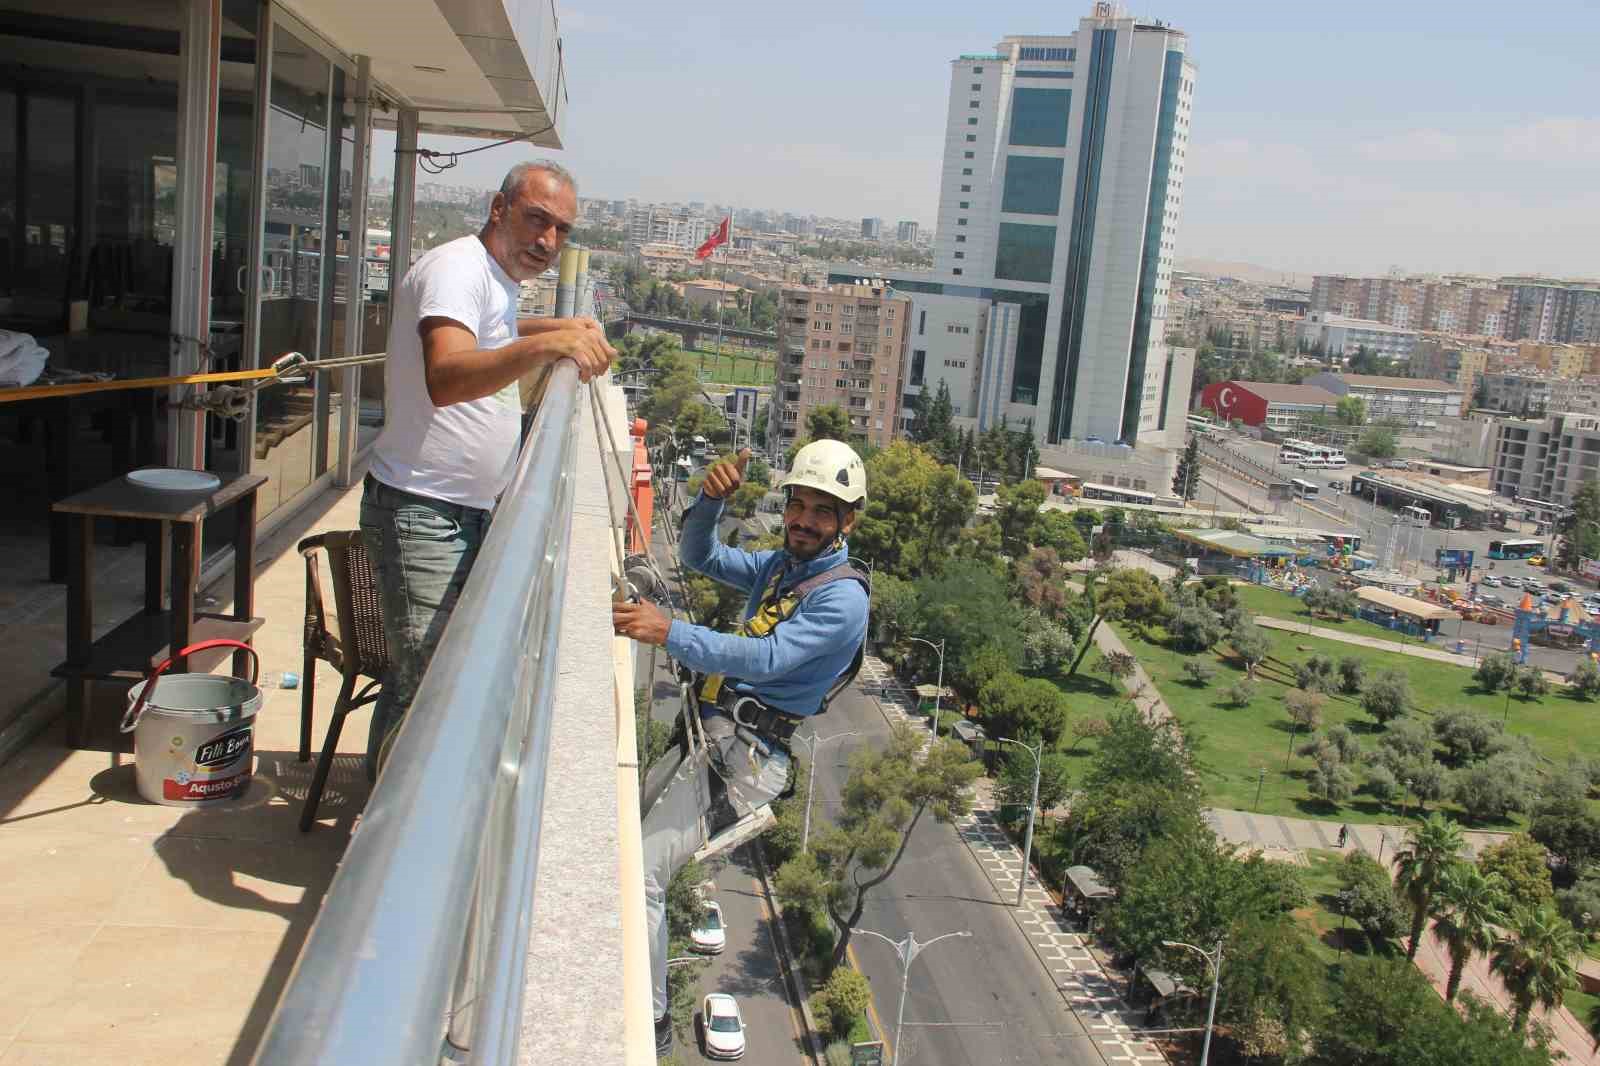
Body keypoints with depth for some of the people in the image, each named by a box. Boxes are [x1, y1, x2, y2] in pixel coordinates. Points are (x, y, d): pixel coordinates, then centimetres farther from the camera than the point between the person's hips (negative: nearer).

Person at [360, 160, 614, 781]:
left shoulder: (496, 279, 15)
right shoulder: (457, 268, -17)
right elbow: (445, 378, -37)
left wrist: (558, 328, 29)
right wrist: (542, 347, -50)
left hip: (472, 514, 10)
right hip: (422, 512, -10)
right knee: (422, 687, -11)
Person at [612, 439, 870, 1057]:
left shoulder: (842, 597, -14)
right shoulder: (781, 565, 13)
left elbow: (767, 658, -26)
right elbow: (699, 557, 17)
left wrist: (670, 632, -35)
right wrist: (711, 500, -3)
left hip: (739, 757, -9)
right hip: (703, 736, 9)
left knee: (639, 878, -19)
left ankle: (649, 1028, -5)